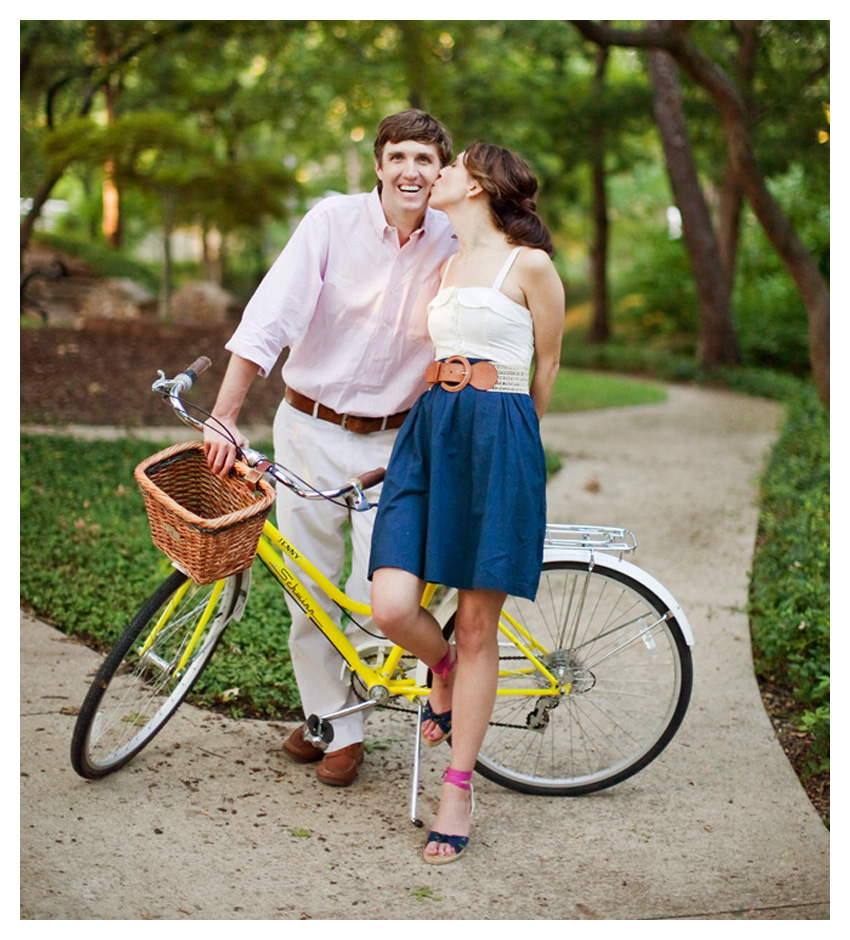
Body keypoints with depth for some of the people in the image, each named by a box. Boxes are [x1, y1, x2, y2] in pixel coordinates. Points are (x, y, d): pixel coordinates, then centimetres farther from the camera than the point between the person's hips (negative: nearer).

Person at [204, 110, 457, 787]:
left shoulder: (455, 246, -4)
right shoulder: (334, 221, -9)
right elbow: (270, 317, -14)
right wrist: (225, 416, -20)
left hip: (393, 439, 1)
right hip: (311, 427, 0)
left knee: (380, 591, -4)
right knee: (311, 586, 5)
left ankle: (348, 723, 21)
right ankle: (328, 716, 25)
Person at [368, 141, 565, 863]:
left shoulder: (530, 264, -1)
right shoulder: (446, 266, 19)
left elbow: (546, 367, 8)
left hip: (499, 438, -5)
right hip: (429, 431, 5)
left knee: (477, 626, -1)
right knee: (392, 608, -10)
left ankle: (458, 790, 11)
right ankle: (443, 668, 25)